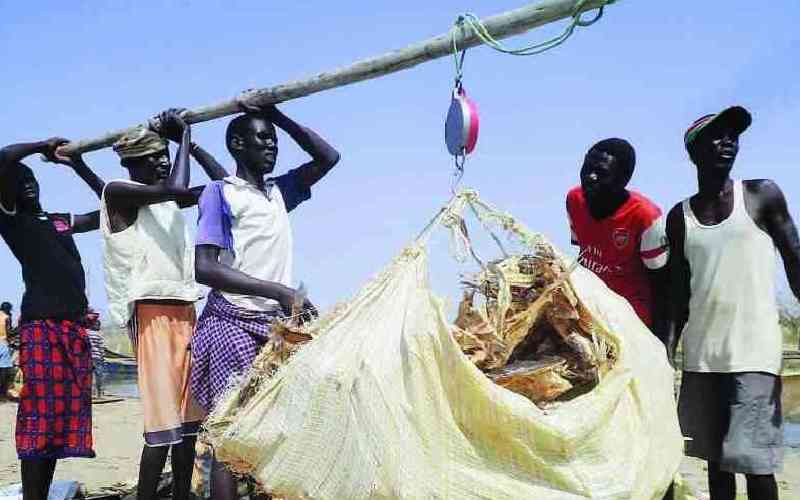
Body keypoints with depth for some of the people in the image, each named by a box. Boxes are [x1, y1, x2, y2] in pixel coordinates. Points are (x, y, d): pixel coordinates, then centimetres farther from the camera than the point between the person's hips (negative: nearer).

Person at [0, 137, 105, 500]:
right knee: (38, 420, -10)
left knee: (65, 420, 4)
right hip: (40, 327, -6)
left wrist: (77, 164, 25)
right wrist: (43, 146, 5)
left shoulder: (62, 221, 24)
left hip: (75, 329, 6)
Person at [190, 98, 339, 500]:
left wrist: (277, 115, 7)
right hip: (233, 325, -6)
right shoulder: (220, 193, -4)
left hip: (276, 325, 6)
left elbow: (328, 157, 16)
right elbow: (205, 269, -14)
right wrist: (279, 291, -20)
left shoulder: (279, 192, 16)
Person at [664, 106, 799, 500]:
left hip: (753, 353, -3)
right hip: (701, 356, 4)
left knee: (755, 460, -7)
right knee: (716, 456, 10)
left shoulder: (762, 196, 2)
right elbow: (678, 295, 11)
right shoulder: (680, 216, 10)